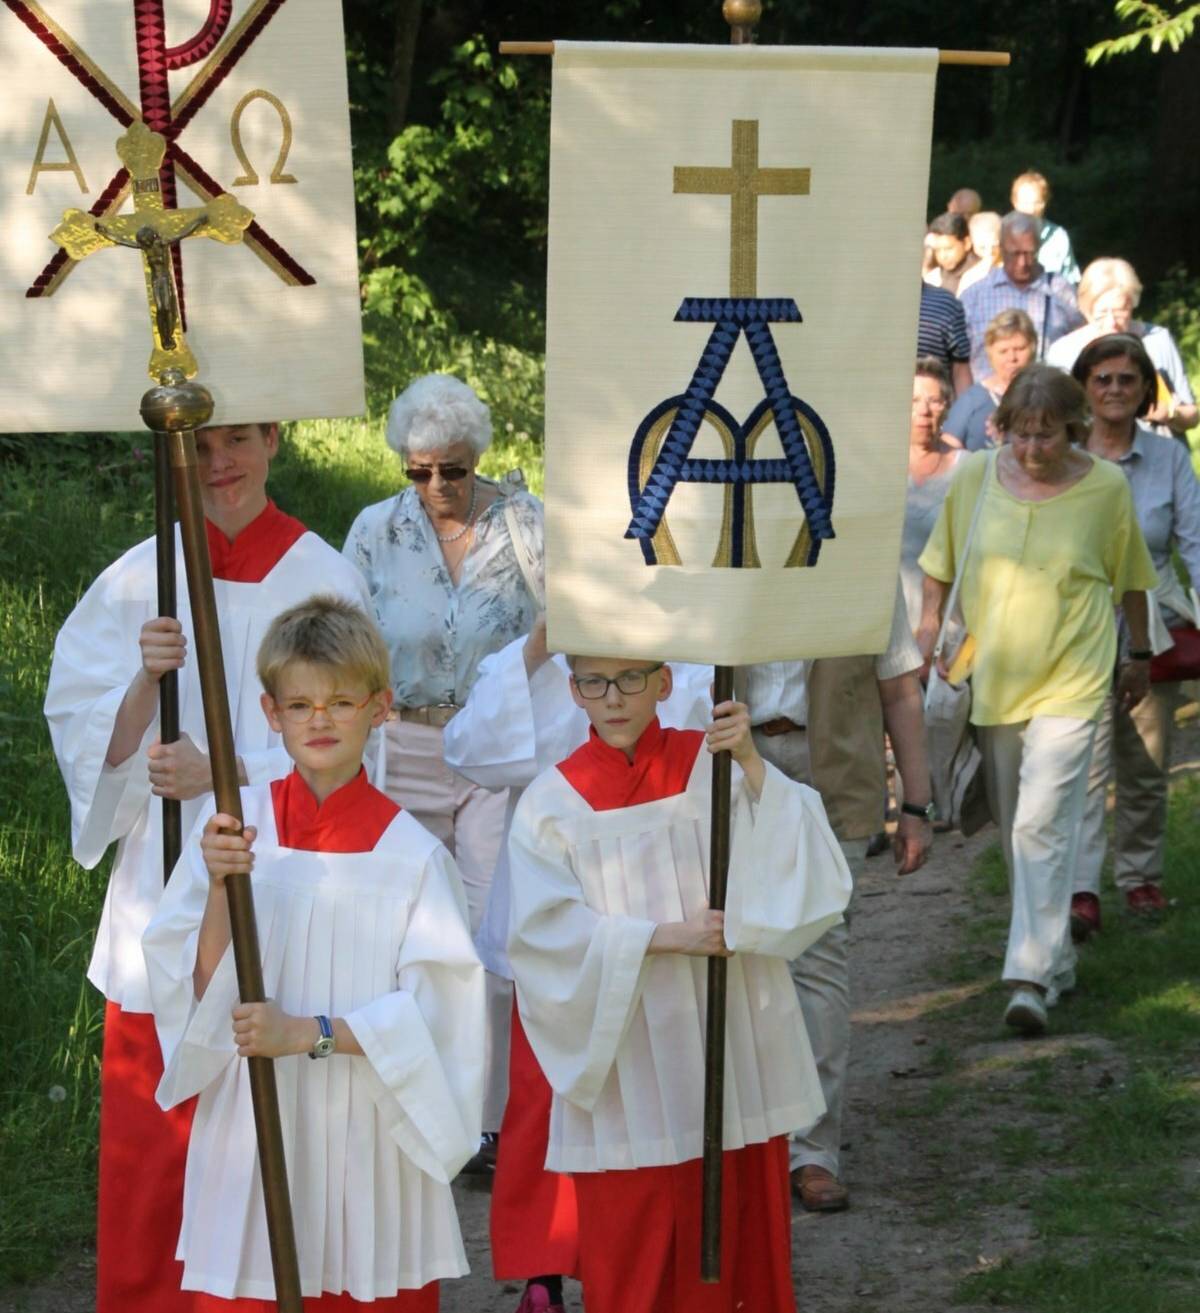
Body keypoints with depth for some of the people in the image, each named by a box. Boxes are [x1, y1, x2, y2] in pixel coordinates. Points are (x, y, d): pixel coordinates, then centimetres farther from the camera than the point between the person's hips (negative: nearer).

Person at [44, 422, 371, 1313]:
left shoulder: (322, 577, -1)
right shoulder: (139, 580, 5)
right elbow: (96, 741, 3)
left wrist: (224, 773, -18)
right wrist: (146, 680, -16)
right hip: (164, 887, 2)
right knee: (150, 1134, 3)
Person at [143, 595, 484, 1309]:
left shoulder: (412, 853, -6)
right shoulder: (232, 827, 0)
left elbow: (436, 1013, -9)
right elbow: (200, 989, -1)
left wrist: (309, 1031, -17)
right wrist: (219, 889, -17)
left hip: (367, 1135, -1)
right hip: (253, 1133, 1)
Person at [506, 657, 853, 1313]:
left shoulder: (713, 764, -1)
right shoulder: (553, 802, -2)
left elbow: (798, 863, -13)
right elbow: (545, 931, -11)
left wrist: (750, 761, -25)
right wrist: (668, 936, -17)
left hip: (728, 1048, 1)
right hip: (626, 1062, -1)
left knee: (737, 1245, 7)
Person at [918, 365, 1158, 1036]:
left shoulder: (1107, 488, -8)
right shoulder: (976, 476, -3)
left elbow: (1130, 577, 7)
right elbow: (943, 561, 13)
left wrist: (1141, 655, 16)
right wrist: (929, 629, 10)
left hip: (1071, 682, -4)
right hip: (995, 674, 4)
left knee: (1043, 824, -16)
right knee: (1015, 830, 12)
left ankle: (1032, 975, -17)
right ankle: (1057, 959, 28)